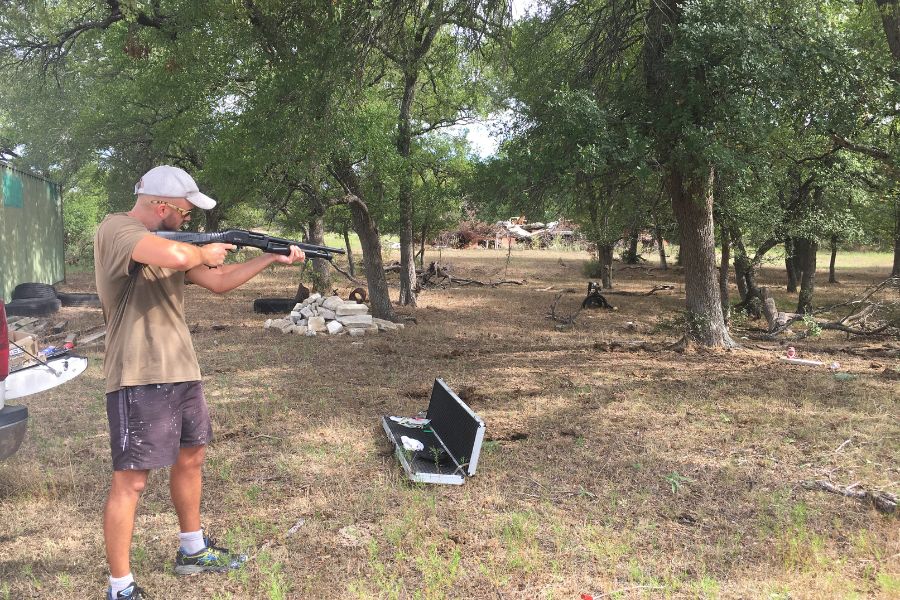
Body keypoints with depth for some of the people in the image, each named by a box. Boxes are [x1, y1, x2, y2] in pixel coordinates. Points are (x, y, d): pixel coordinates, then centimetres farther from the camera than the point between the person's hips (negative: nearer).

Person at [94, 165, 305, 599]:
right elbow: (174, 257, -34)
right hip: (140, 377, -9)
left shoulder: (171, 240, 13)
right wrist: (203, 252, -12)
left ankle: (193, 552, 38)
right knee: (131, 481, -2)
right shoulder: (115, 229, -14)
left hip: (181, 371, 9)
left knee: (190, 458, 19)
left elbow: (219, 281, 17)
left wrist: (271, 258, 14)